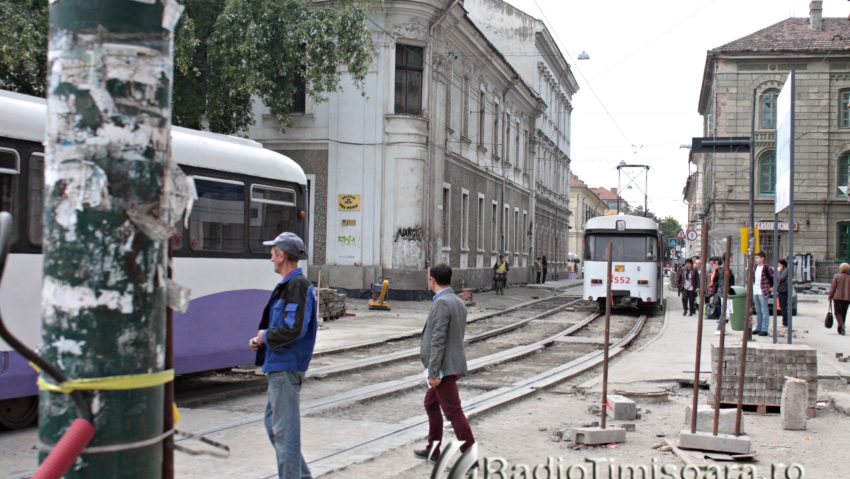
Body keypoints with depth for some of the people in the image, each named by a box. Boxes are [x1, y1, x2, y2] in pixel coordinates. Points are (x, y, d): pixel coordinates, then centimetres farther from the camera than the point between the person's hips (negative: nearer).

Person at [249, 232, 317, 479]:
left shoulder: (297, 285, -17)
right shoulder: (287, 285, 15)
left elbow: (293, 329, -26)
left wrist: (266, 336, -11)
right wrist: (260, 340, 5)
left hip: (286, 368, -11)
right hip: (279, 366, 11)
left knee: (284, 429, -5)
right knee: (273, 423, 18)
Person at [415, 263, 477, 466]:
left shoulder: (441, 303, -19)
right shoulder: (458, 303, 11)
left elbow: (438, 340, -23)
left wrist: (433, 372, -22)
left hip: (443, 368, -10)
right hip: (452, 365, 10)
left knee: (453, 412, -5)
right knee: (430, 403, 22)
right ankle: (433, 450, 29)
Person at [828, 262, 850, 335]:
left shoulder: (836, 276, -5)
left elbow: (832, 288, -5)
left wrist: (830, 297, 3)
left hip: (838, 297, -3)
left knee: (838, 312, 3)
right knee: (844, 313, 12)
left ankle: (841, 325, -22)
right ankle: (841, 329, 15)